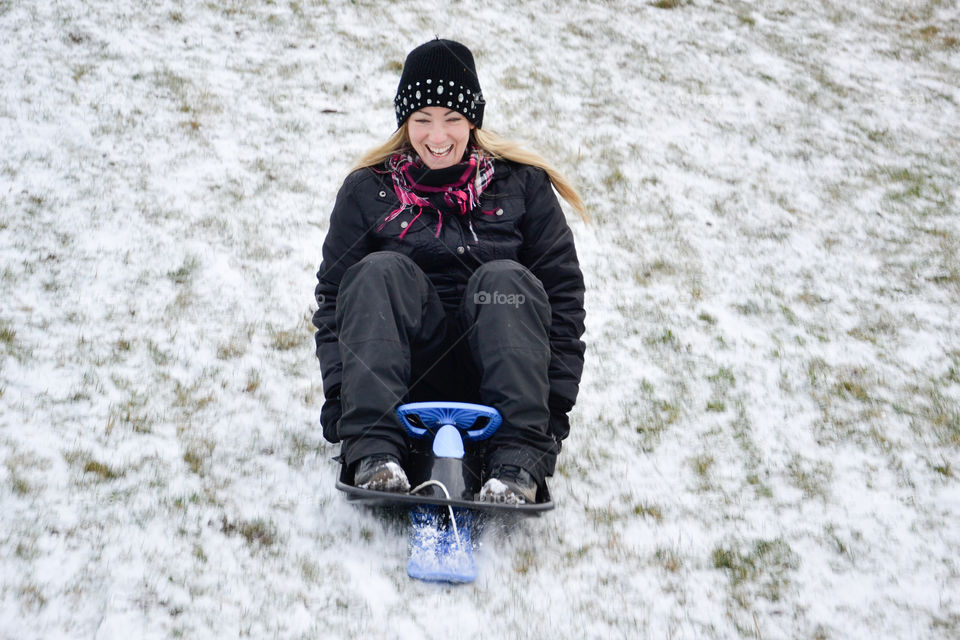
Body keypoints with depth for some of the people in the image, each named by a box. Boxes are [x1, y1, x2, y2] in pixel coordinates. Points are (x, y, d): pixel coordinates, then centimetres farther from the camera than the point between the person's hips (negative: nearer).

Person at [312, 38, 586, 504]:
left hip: (497, 375, 0)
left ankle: (518, 462, -38)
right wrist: (339, 398, -8)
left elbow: (563, 291, 4)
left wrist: (555, 403, -7)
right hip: (405, 375, 0)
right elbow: (332, 297, 7)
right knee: (382, 270, -25)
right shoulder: (367, 191, 9)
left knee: (505, 277, -28)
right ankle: (373, 452, -37)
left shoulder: (521, 184, 8)